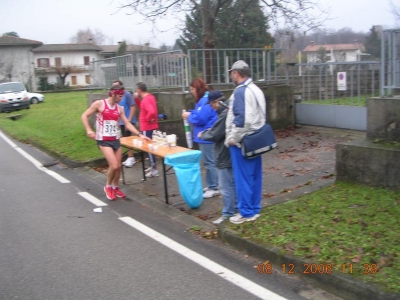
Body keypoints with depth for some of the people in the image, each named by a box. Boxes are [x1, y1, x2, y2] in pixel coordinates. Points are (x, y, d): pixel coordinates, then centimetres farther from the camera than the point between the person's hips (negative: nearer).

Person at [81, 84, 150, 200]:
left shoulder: (120, 109, 6)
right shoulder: (99, 104, -8)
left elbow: (127, 124, 7)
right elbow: (84, 115, -4)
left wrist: (139, 134, -3)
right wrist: (89, 130, -17)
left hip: (116, 140, 5)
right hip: (103, 140, -5)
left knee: (118, 166, 8)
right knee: (114, 165, -15)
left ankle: (115, 187, 31)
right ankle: (108, 186, 12)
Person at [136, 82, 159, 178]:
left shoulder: (145, 99, -21)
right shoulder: (150, 96, 9)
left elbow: (152, 111, -37)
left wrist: (148, 119, -20)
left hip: (147, 127, -10)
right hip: (151, 126, 10)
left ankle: (154, 169, 1)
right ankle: (152, 166, 26)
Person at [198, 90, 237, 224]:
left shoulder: (224, 115, -23)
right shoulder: (228, 112, 8)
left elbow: (214, 135, -21)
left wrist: (202, 134, -4)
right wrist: (209, 131, 7)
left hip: (224, 155, -10)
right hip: (230, 154, 10)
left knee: (226, 186, -2)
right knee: (232, 183, 17)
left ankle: (228, 213, 6)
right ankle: (235, 207, 28)